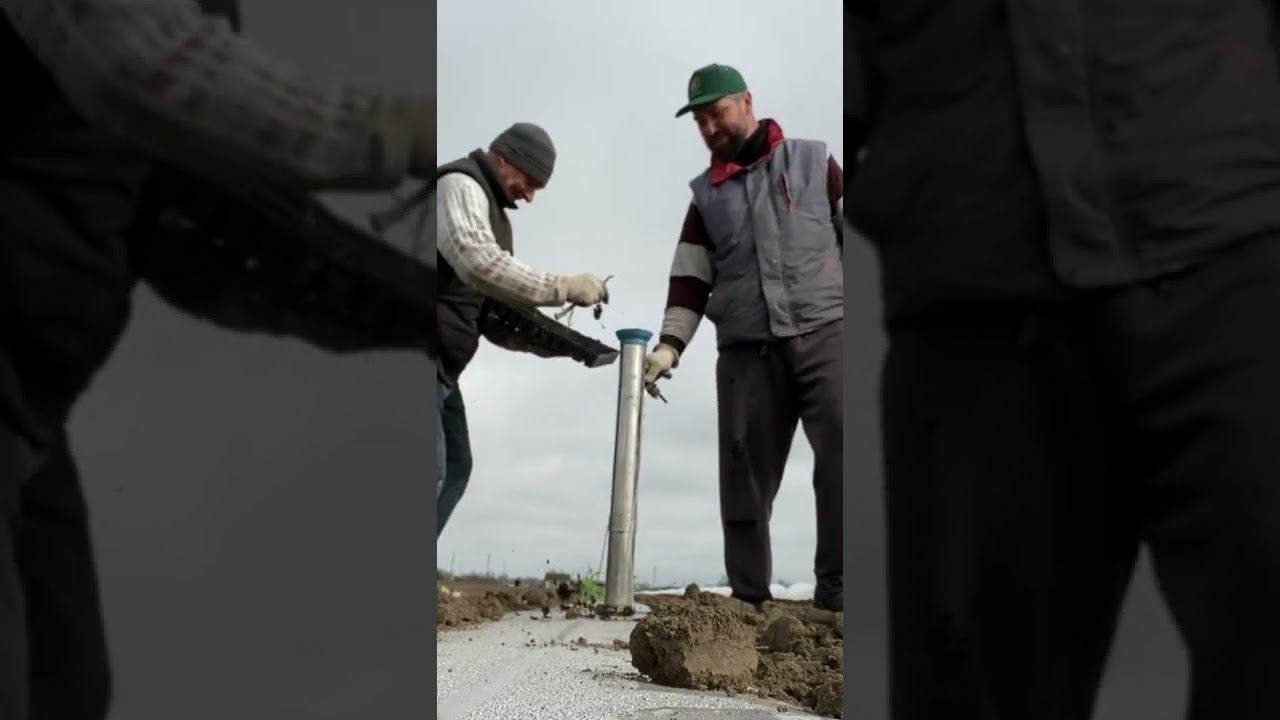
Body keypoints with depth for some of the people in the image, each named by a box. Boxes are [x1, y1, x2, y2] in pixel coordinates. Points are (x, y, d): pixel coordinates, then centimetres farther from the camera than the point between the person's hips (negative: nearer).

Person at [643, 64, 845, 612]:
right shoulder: (706, 196, 19)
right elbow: (690, 280, 13)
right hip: (746, 350, 2)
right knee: (744, 474, -3)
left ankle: (837, 590, -15)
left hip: (825, 332, -2)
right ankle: (748, 598, 1)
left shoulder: (814, 162, 13)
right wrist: (669, 345, -1)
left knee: (842, 456, -16)